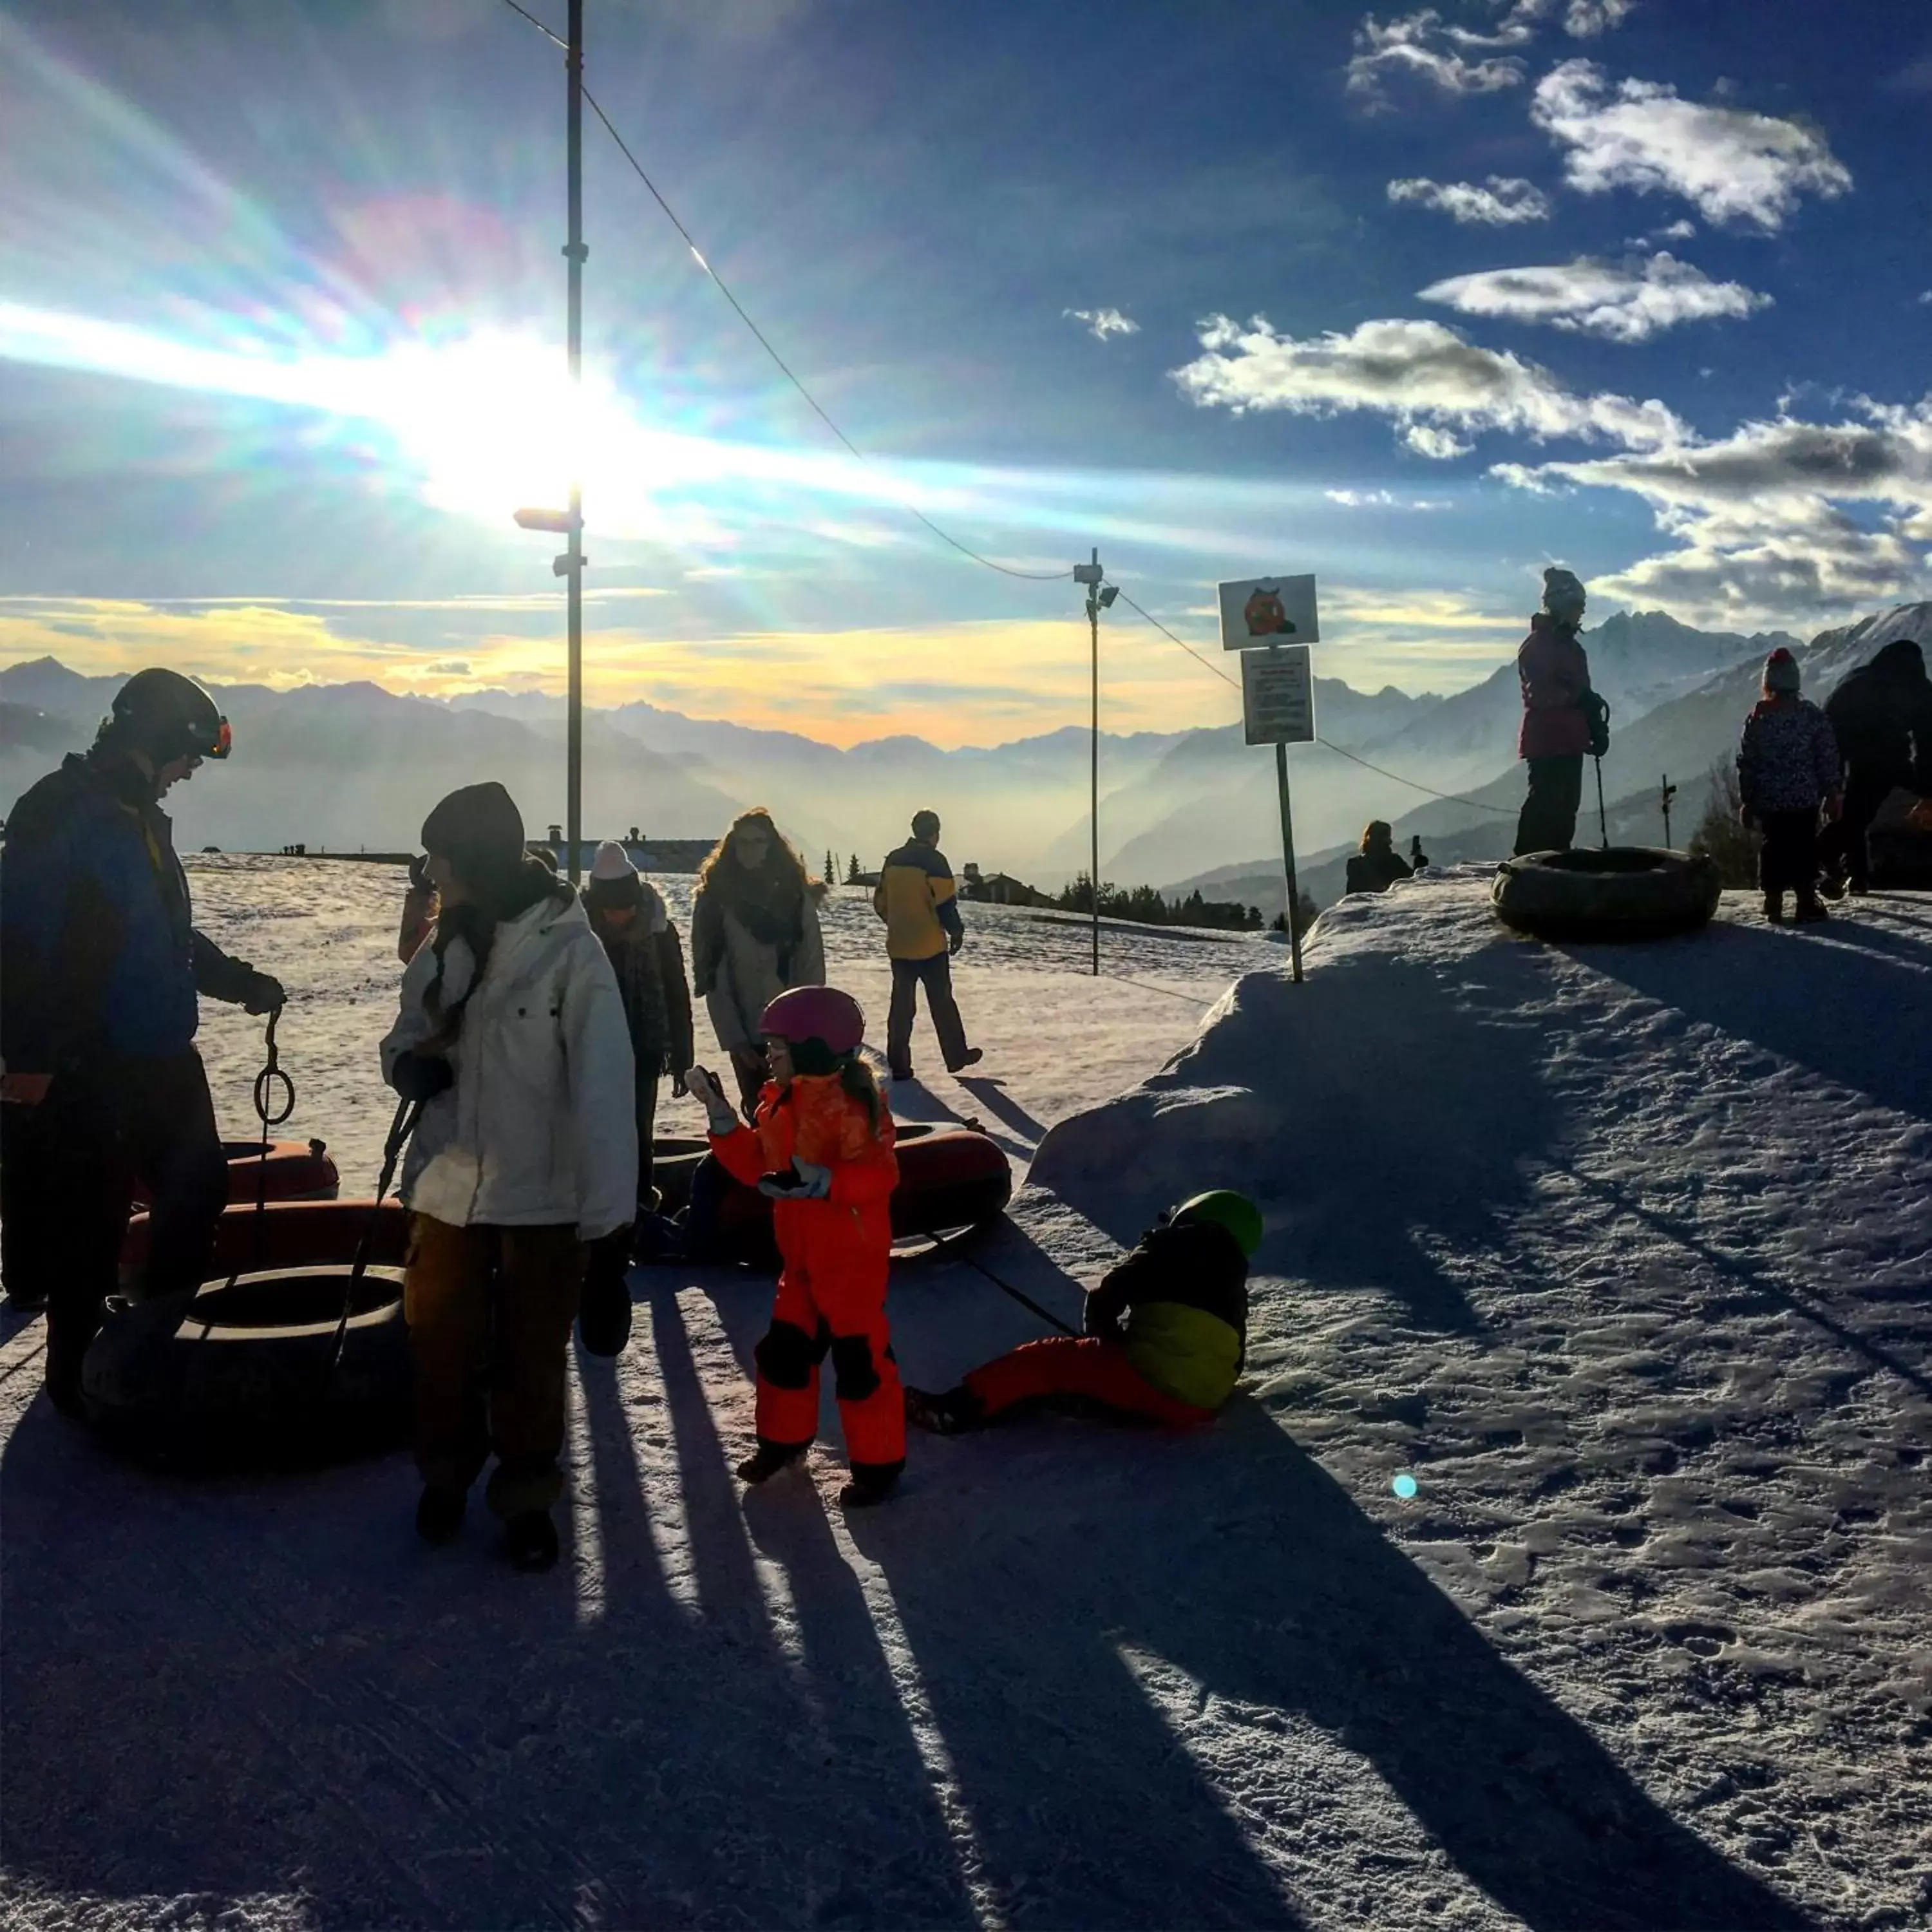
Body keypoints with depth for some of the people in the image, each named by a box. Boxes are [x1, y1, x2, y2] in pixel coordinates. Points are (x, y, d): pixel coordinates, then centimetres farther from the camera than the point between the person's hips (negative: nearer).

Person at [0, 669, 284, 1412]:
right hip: (83, 1066, -9)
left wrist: (241, 982, 19)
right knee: (87, 1224, 1)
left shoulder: (140, 816, 14)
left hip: (161, 1057, 9)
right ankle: (78, 1369, 18)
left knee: (198, 1188, 16)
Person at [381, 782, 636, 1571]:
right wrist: (410, 1065, -10)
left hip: (542, 1199, -4)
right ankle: (447, 1472, 40)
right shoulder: (440, 951, 2)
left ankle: (527, 1494, 30)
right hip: (445, 1189, 5)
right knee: (440, 1346, 16)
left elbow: (603, 1085, -17)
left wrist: (607, 1208, -20)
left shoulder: (569, 950, -15)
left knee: (531, 1357, 10)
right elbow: (406, 1041, 16)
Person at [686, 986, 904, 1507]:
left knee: (859, 1355, -1)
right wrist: (721, 1117, 4)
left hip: (852, 1254, -9)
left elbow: (879, 1173, -26)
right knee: (786, 1345, 19)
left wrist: (821, 1182, -35)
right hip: (803, 1254, 9)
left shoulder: (850, 1102, -20)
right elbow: (759, 1167, 11)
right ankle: (783, 1438, 38)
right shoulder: (780, 1103, 7)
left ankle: (877, 1461, 11)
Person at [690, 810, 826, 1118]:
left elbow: (813, 968, -2)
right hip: (747, 1034, 1)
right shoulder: (714, 899, -1)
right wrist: (733, 1038, -8)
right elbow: (712, 975, -3)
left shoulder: (796, 895, 0)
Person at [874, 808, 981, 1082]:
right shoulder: (934, 860, -12)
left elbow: (880, 902, 12)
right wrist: (956, 931, -1)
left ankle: (898, 1064, 5)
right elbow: (945, 902, -15)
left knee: (901, 1003, 7)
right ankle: (956, 1056, 16)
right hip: (930, 946, -5)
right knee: (941, 1001, 7)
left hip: (898, 946, 5)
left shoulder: (893, 860, 7)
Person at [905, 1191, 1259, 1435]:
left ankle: (959, 1409, -5)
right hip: (1197, 1408, 6)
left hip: (1146, 1380, -6)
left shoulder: (1164, 1255, 6)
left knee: (1047, 1359, 3)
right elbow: (1234, 1360, 19)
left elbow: (1104, 1301, 4)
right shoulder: (1233, 1290, 21)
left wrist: (1105, 1335, 21)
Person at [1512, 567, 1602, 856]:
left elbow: (1580, 694, 24)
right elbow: (1538, 693, -21)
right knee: (1545, 804, -12)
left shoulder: (1571, 646, 19)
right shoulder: (1537, 645, -11)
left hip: (1571, 741, 10)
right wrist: (1580, 697, -22)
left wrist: (1596, 730, 18)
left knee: (1566, 805, 11)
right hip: (1546, 741, -10)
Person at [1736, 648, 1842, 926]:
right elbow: (1828, 758, -3)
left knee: (1773, 848, 10)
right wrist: (1831, 795, 6)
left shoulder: (1757, 717, -3)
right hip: (1805, 798, -1)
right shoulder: (1813, 715, -5)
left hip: (1769, 800, 1)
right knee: (1805, 847, 7)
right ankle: (1806, 901, 7)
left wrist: (1747, 800, 7)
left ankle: (1773, 902, 12)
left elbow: (1746, 762, -1)